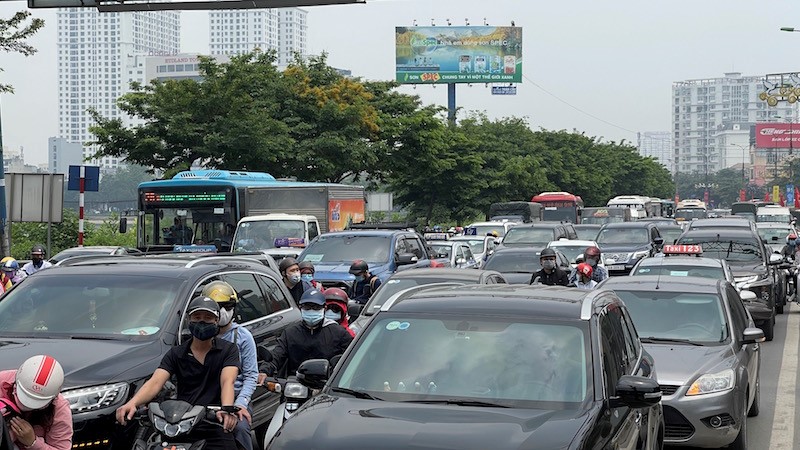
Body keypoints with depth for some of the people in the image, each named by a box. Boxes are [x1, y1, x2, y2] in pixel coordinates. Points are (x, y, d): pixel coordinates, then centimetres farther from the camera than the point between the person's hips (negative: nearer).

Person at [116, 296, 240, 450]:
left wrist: (228, 409, -33)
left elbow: (227, 381, -10)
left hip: (216, 427, -2)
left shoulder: (228, 350, 8)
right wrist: (132, 403, -24)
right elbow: (155, 382, -2)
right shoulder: (176, 354, 13)